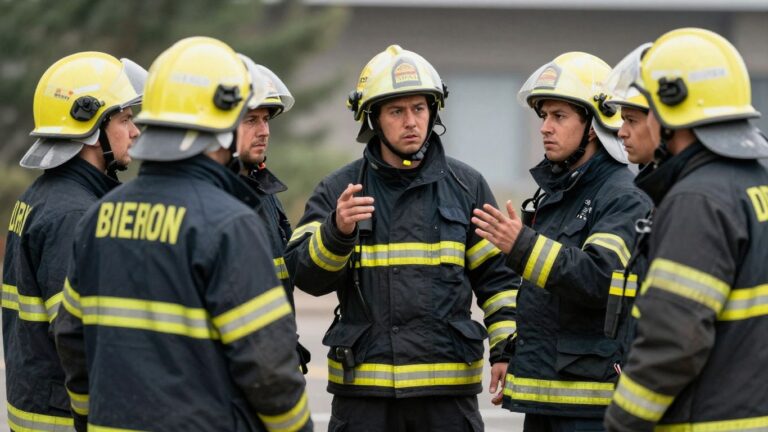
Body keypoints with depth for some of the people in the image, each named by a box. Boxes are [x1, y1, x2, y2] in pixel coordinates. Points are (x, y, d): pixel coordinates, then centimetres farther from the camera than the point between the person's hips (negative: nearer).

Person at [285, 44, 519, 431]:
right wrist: (338, 231, -25)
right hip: (362, 390, 0)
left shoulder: (467, 187, 7)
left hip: (447, 388, 0)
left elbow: (497, 276, 10)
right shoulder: (338, 191, 4)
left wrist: (506, 348, -1)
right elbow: (306, 274, -6)